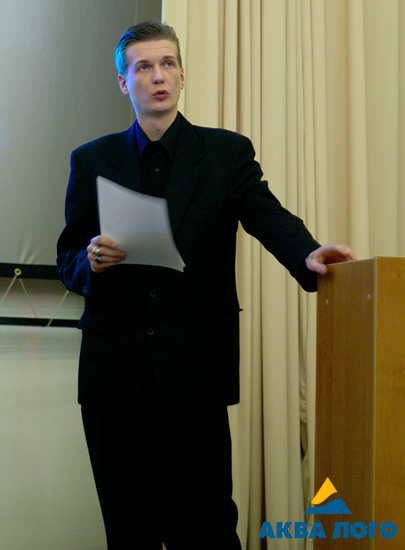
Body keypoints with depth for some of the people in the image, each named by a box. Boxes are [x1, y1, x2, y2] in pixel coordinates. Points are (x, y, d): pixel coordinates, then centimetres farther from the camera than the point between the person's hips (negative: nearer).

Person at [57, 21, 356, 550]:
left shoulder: (228, 152, 6)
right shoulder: (91, 160, 10)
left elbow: (269, 218, -6)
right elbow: (68, 260, 11)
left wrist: (307, 254, -27)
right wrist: (91, 261, -13)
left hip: (194, 371, -1)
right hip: (113, 369, 2)